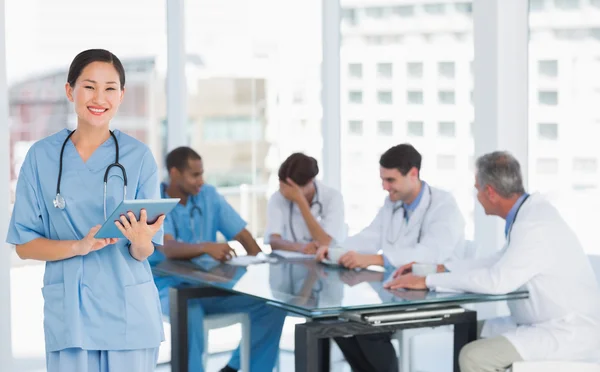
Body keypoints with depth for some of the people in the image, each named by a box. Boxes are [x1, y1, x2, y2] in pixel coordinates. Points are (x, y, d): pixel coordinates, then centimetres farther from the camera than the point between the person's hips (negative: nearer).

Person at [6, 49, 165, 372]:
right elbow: (24, 244, 0)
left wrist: (141, 241, -22)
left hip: (129, 310, 0)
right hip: (68, 309, 0)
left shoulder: (138, 157, 0)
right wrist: (80, 246, -17)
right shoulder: (42, 156, 1)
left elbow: (144, 252, 1)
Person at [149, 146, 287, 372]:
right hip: (172, 287, -5)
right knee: (190, 315, -40)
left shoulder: (209, 195, 4)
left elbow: (241, 234, 3)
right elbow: (168, 249, -27)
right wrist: (206, 247, -47)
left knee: (272, 305, -13)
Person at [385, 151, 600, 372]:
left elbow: (497, 280, -29)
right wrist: (440, 269, 10)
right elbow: (501, 263, 17)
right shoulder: (530, 211, 6)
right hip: (549, 324, 10)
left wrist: (428, 281, -21)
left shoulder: (535, 226, -23)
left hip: (568, 334, -10)